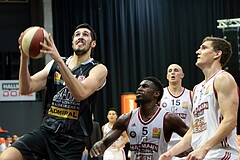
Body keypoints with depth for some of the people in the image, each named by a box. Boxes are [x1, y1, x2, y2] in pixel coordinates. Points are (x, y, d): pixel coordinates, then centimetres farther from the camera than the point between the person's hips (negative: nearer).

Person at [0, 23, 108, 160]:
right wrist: (24, 57, -13)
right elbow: (26, 89, 2)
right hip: (46, 132, 4)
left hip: (72, 140, -3)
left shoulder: (98, 69, -1)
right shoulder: (54, 65, 13)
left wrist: (59, 60, -28)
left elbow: (80, 94, -22)